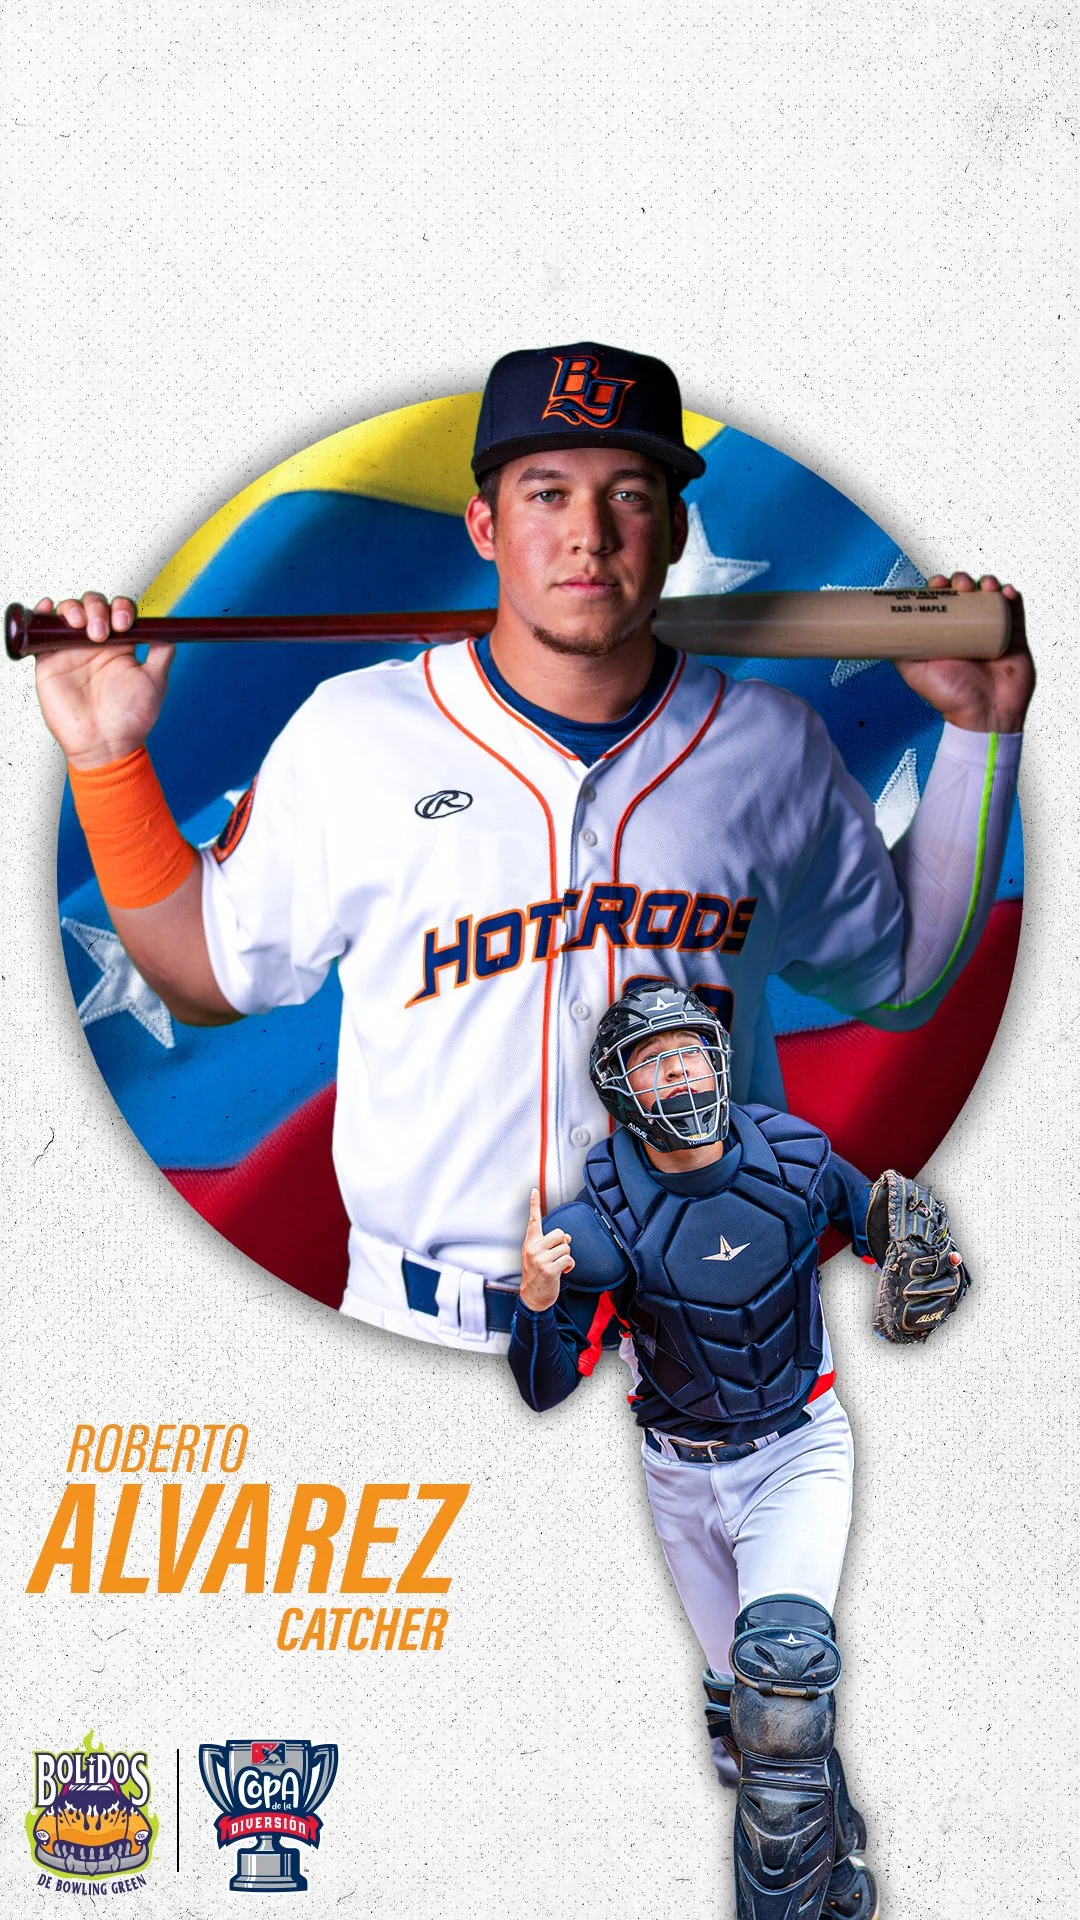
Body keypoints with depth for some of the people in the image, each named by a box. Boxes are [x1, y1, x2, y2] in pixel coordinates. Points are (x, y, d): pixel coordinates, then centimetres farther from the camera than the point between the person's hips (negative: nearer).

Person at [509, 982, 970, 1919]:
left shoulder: (796, 1158, -13)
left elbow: (876, 1217, 10)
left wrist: (926, 1264, -12)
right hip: (683, 1476, 1)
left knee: (783, 1668, -26)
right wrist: (539, 1305, -37)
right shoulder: (604, 1221, -17)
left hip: (798, 1452, -1)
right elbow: (546, 1389, -16)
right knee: (744, 1692, 15)